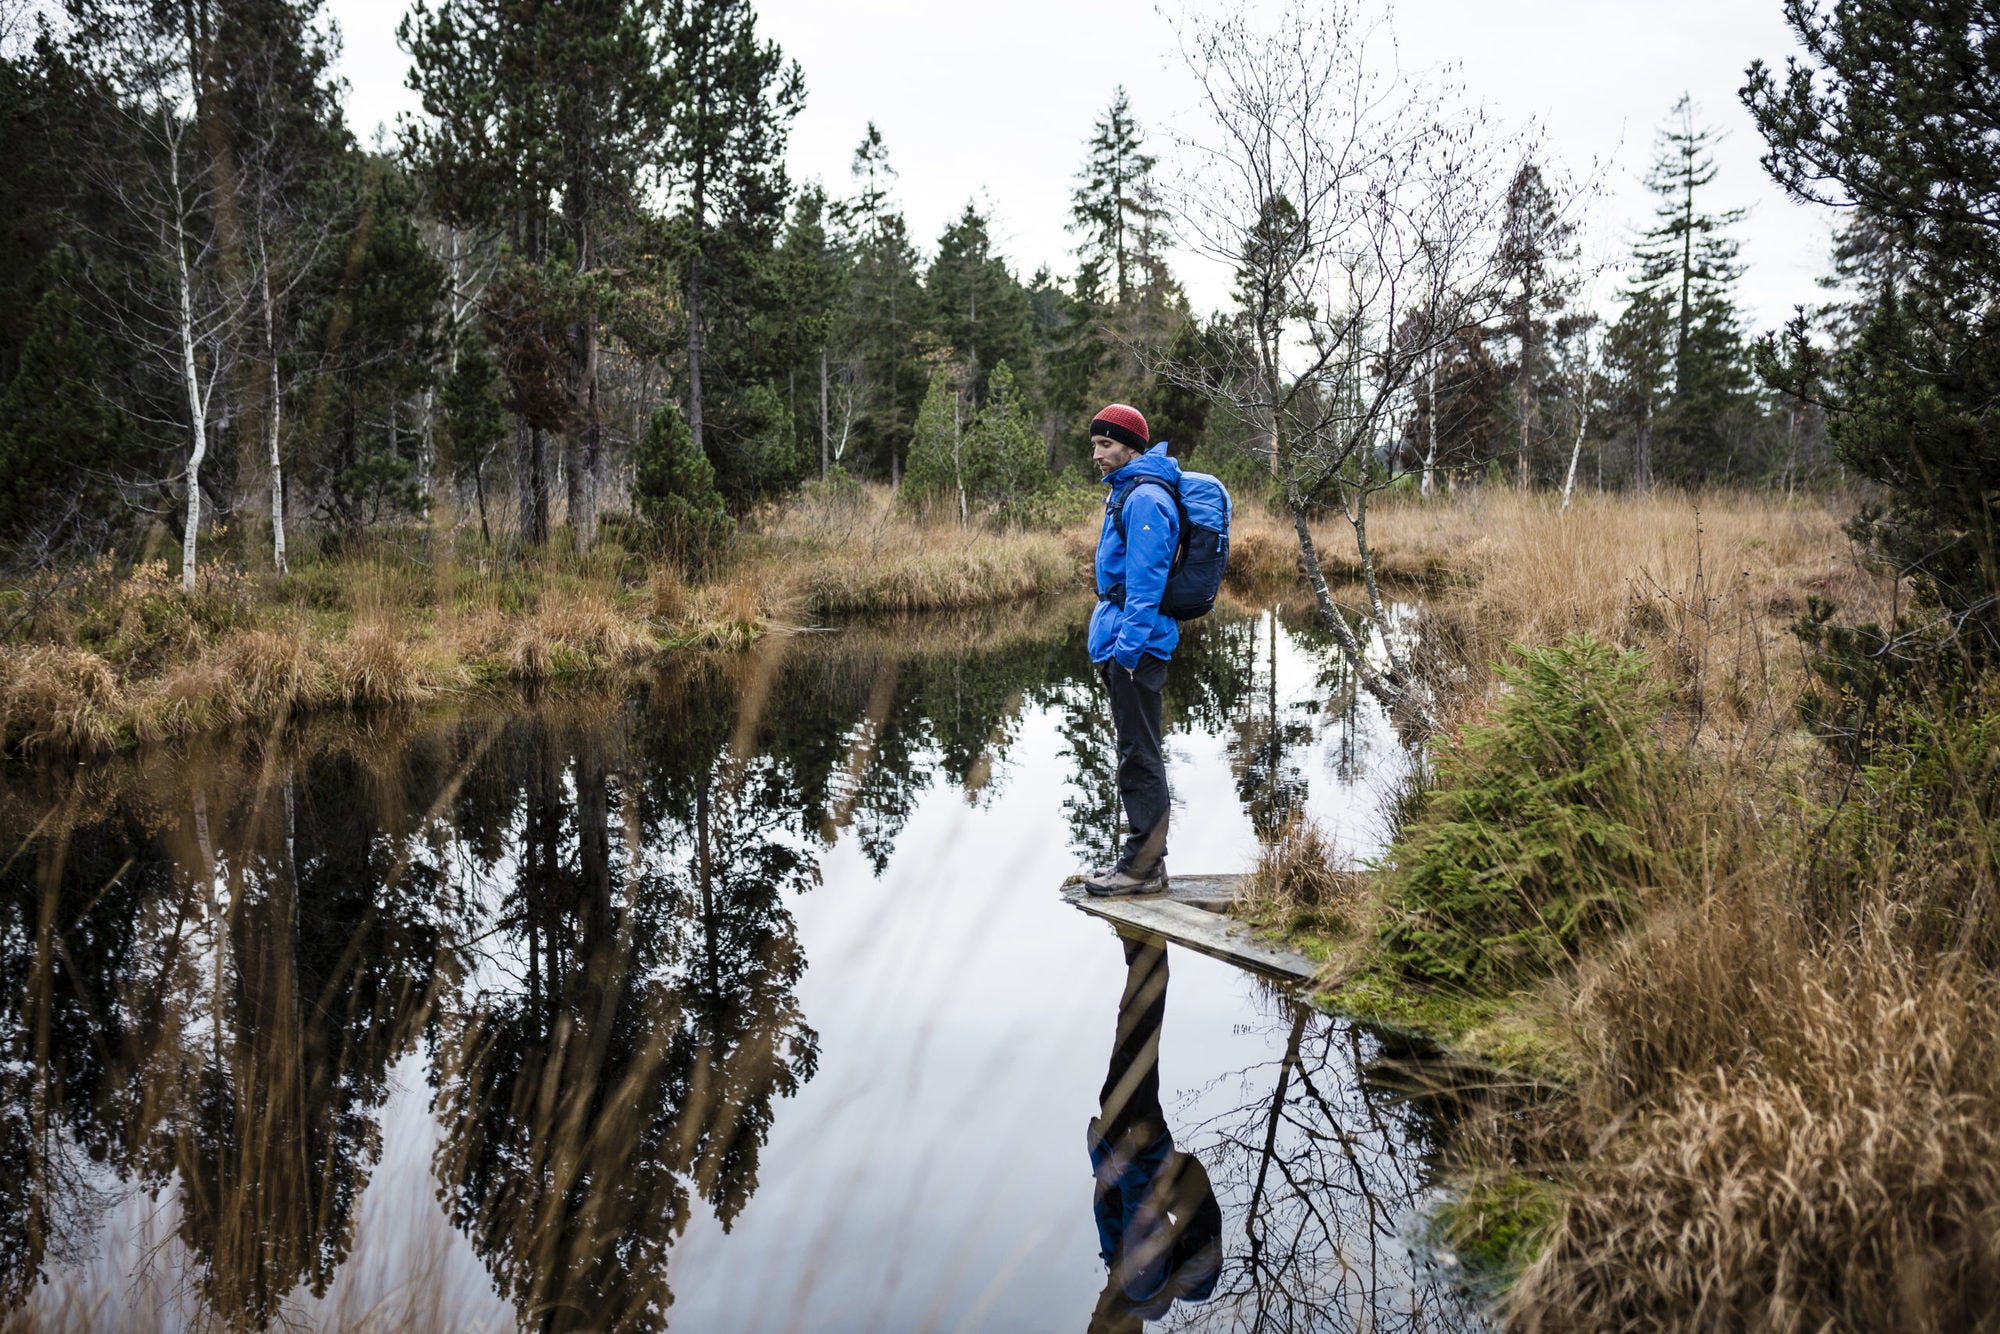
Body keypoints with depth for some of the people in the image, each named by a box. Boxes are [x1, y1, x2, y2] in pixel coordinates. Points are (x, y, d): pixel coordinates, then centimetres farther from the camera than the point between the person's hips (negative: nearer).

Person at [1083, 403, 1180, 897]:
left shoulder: (1146, 499, -15)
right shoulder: (1125, 493, 18)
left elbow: (1146, 580, -21)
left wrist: (1128, 647, -22)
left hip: (1136, 648, -11)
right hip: (1122, 644, 11)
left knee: (1139, 754, -5)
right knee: (1136, 752, 14)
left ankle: (1143, 866, 0)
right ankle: (1146, 857, 22)